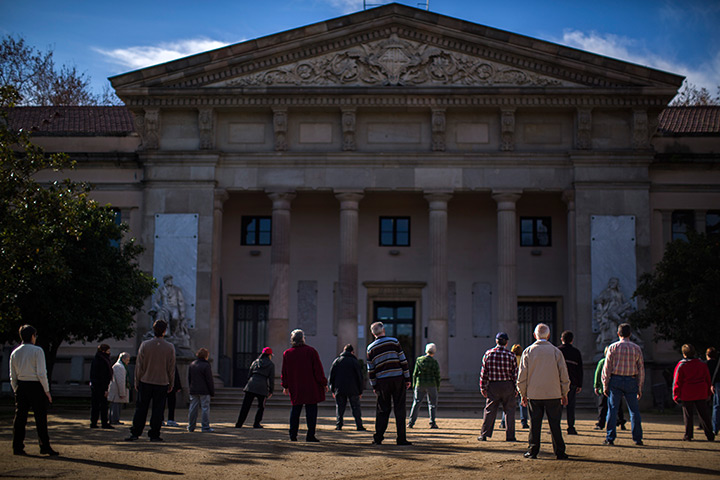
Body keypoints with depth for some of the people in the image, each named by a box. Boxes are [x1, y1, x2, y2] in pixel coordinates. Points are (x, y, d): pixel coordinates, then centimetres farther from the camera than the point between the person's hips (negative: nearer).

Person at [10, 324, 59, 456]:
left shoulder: (15, 353, 8)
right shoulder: (37, 351, -8)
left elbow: (13, 377, 10)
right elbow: (41, 373, -12)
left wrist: (16, 391, 19)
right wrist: (47, 391, -8)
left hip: (20, 386, 5)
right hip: (36, 386, -5)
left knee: (20, 417, 8)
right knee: (41, 418, 0)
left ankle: (17, 447, 7)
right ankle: (45, 447, 0)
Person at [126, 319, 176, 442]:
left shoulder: (145, 345, -4)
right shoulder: (170, 347, -3)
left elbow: (139, 365, -1)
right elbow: (171, 368, 1)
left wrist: (137, 381, 8)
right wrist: (171, 384, 11)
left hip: (145, 381, 1)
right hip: (162, 383, -1)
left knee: (141, 408, 7)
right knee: (158, 410, 4)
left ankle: (135, 433, 5)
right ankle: (154, 435, 4)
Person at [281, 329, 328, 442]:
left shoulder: (287, 353, 4)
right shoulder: (311, 351, -6)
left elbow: (285, 372, 10)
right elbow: (318, 369, -6)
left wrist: (285, 386, 20)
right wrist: (324, 384, 1)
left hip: (295, 388, 3)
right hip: (311, 388, -3)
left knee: (295, 410, 12)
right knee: (311, 410, 0)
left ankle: (293, 435, 9)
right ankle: (310, 436, -4)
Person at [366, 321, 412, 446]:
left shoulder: (371, 348, 6)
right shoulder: (394, 341, 2)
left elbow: (370, 369, 7)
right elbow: (403, 360, -1)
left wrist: (374, 386, 13)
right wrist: (407, 378, 2)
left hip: (382, 381, 1)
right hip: (398, 378, -1)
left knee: (382, 410, 9)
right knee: (399, 409, 2)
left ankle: (378, 437, 6)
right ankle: (401, 438, 0)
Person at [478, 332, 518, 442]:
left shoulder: (488, 354, -2)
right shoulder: (511, 355, -5)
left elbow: (484, 372, -1)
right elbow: (515, 373, -2)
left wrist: (482, 387, 6)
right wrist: (516, 389, 7)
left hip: (493, 385, 1)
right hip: (508, 386, -1)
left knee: (489, 410, 7)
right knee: (509, 410, 8)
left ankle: (484, 435, 7)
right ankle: (510, 436, 7)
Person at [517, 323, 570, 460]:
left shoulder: (528, 352, 0)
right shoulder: (555, 351, -1)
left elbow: (522, 376, 1)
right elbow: (564, 375, 1)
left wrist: (523, 394, 10)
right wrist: (564, 394, 11)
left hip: (534, 394, 1)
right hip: (553, 394, -1)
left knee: (534, 423, 7)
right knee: (555, 424, 4)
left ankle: (533, 450, 9)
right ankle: (559, 452, 5)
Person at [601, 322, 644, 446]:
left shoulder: (613, 347, -1)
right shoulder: (636, 349, 4)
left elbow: (607, 368, -2)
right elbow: (641, 369, 6)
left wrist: (605, 385, 2)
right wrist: (639, 388, 11)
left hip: (616, 380, -1)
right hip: (631, 381, 1)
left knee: (612, 409, 1)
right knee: (634, 410, 9)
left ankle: (610, 438, -1)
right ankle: (637, 438, 9)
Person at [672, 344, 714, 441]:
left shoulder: (681, 365, -6)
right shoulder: (702, 364, 6)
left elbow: (677, 382, -4)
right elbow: (708, 379, 13)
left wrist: (676, 396, 2)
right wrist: (708, 393, 21)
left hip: (687, 395, -3)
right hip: (701, 394, 3)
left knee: (688, 415, 4)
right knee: (704, 415, 7)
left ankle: (688, 436, 6)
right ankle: (710, 436, 8)